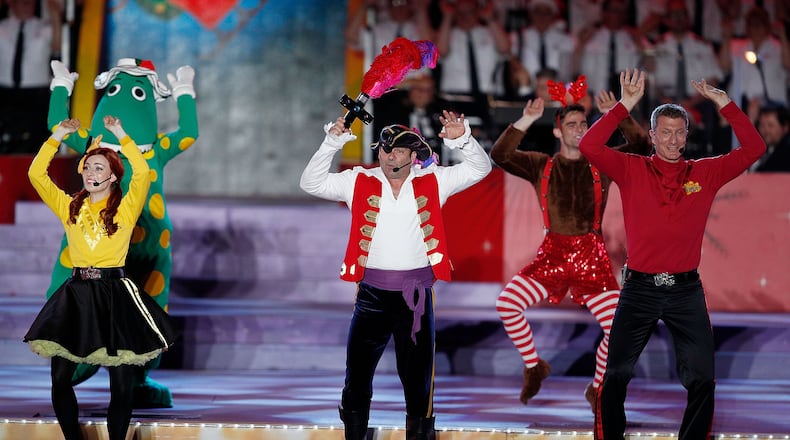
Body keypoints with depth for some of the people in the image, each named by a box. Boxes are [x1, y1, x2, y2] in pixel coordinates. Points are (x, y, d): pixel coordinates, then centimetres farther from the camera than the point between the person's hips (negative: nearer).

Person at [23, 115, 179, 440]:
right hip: (76, 293, 3)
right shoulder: (69, 207, 11)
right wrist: (58, 136, 3)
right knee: (60, 379, -3)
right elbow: (36, 174, 5)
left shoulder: (125, 209, 3)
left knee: (121, 385, -2)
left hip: (114, 293, -3)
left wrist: (120, 135, -8)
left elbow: (142, 173, -12)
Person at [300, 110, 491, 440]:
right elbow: (312, 183, -2)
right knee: (357, 375, 5)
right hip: (372, 292, 0)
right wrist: (332, 144, -13)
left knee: (417, 376, 8)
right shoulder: (359, 182, 2)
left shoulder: (432, 181, 3)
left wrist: (463, 140, -16)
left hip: (416, 293, 0)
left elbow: (479, 169, 2)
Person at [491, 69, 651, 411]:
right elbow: (500, 155, -7)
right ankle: (534, 367, 8)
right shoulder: (541, 165, 6)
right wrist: (526, 121, -16)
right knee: (507, 303, -16)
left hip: (592, 255, 0)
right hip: (553, 252, 0)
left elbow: (640, 147, -5)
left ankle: (597, 387, 12)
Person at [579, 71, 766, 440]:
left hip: (686, 289, 1)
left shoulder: (706, 173, 5)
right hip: (639, 288, -1)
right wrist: (625, 105, -15)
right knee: (616, 376, 4)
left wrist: (724, 103, -6)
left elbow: (753, 148, 1)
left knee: (702, 379, 2)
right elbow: (589, 146, -12)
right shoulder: (631, 170, 0)